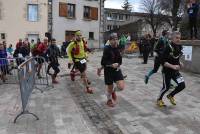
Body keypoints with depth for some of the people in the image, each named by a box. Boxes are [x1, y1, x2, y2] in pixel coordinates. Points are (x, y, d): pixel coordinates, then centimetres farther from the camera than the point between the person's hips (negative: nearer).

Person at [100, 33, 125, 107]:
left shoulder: (118, 48, 0)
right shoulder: (107, 49, -17)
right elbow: (103, 62, -17)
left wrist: (118, 64, -3)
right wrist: (112, 65, -25)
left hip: (117, 70, 4)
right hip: (108, 71, -4)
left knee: (121, 87, -11)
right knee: (109, 88, 11)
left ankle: (114, 91, 25)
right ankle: (109, 100, 42)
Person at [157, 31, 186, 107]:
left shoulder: (179, 47, 2)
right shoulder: (168, 48, -21)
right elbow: (163, 62, -23)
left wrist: (179, 63, 1)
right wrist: (172, 66, -32)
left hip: (175, 71, 6)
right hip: (167, 71, -6)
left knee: (182, 85, -3)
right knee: (166, 87, 2)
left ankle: (170, 96, 24)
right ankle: (159, 99, 30)